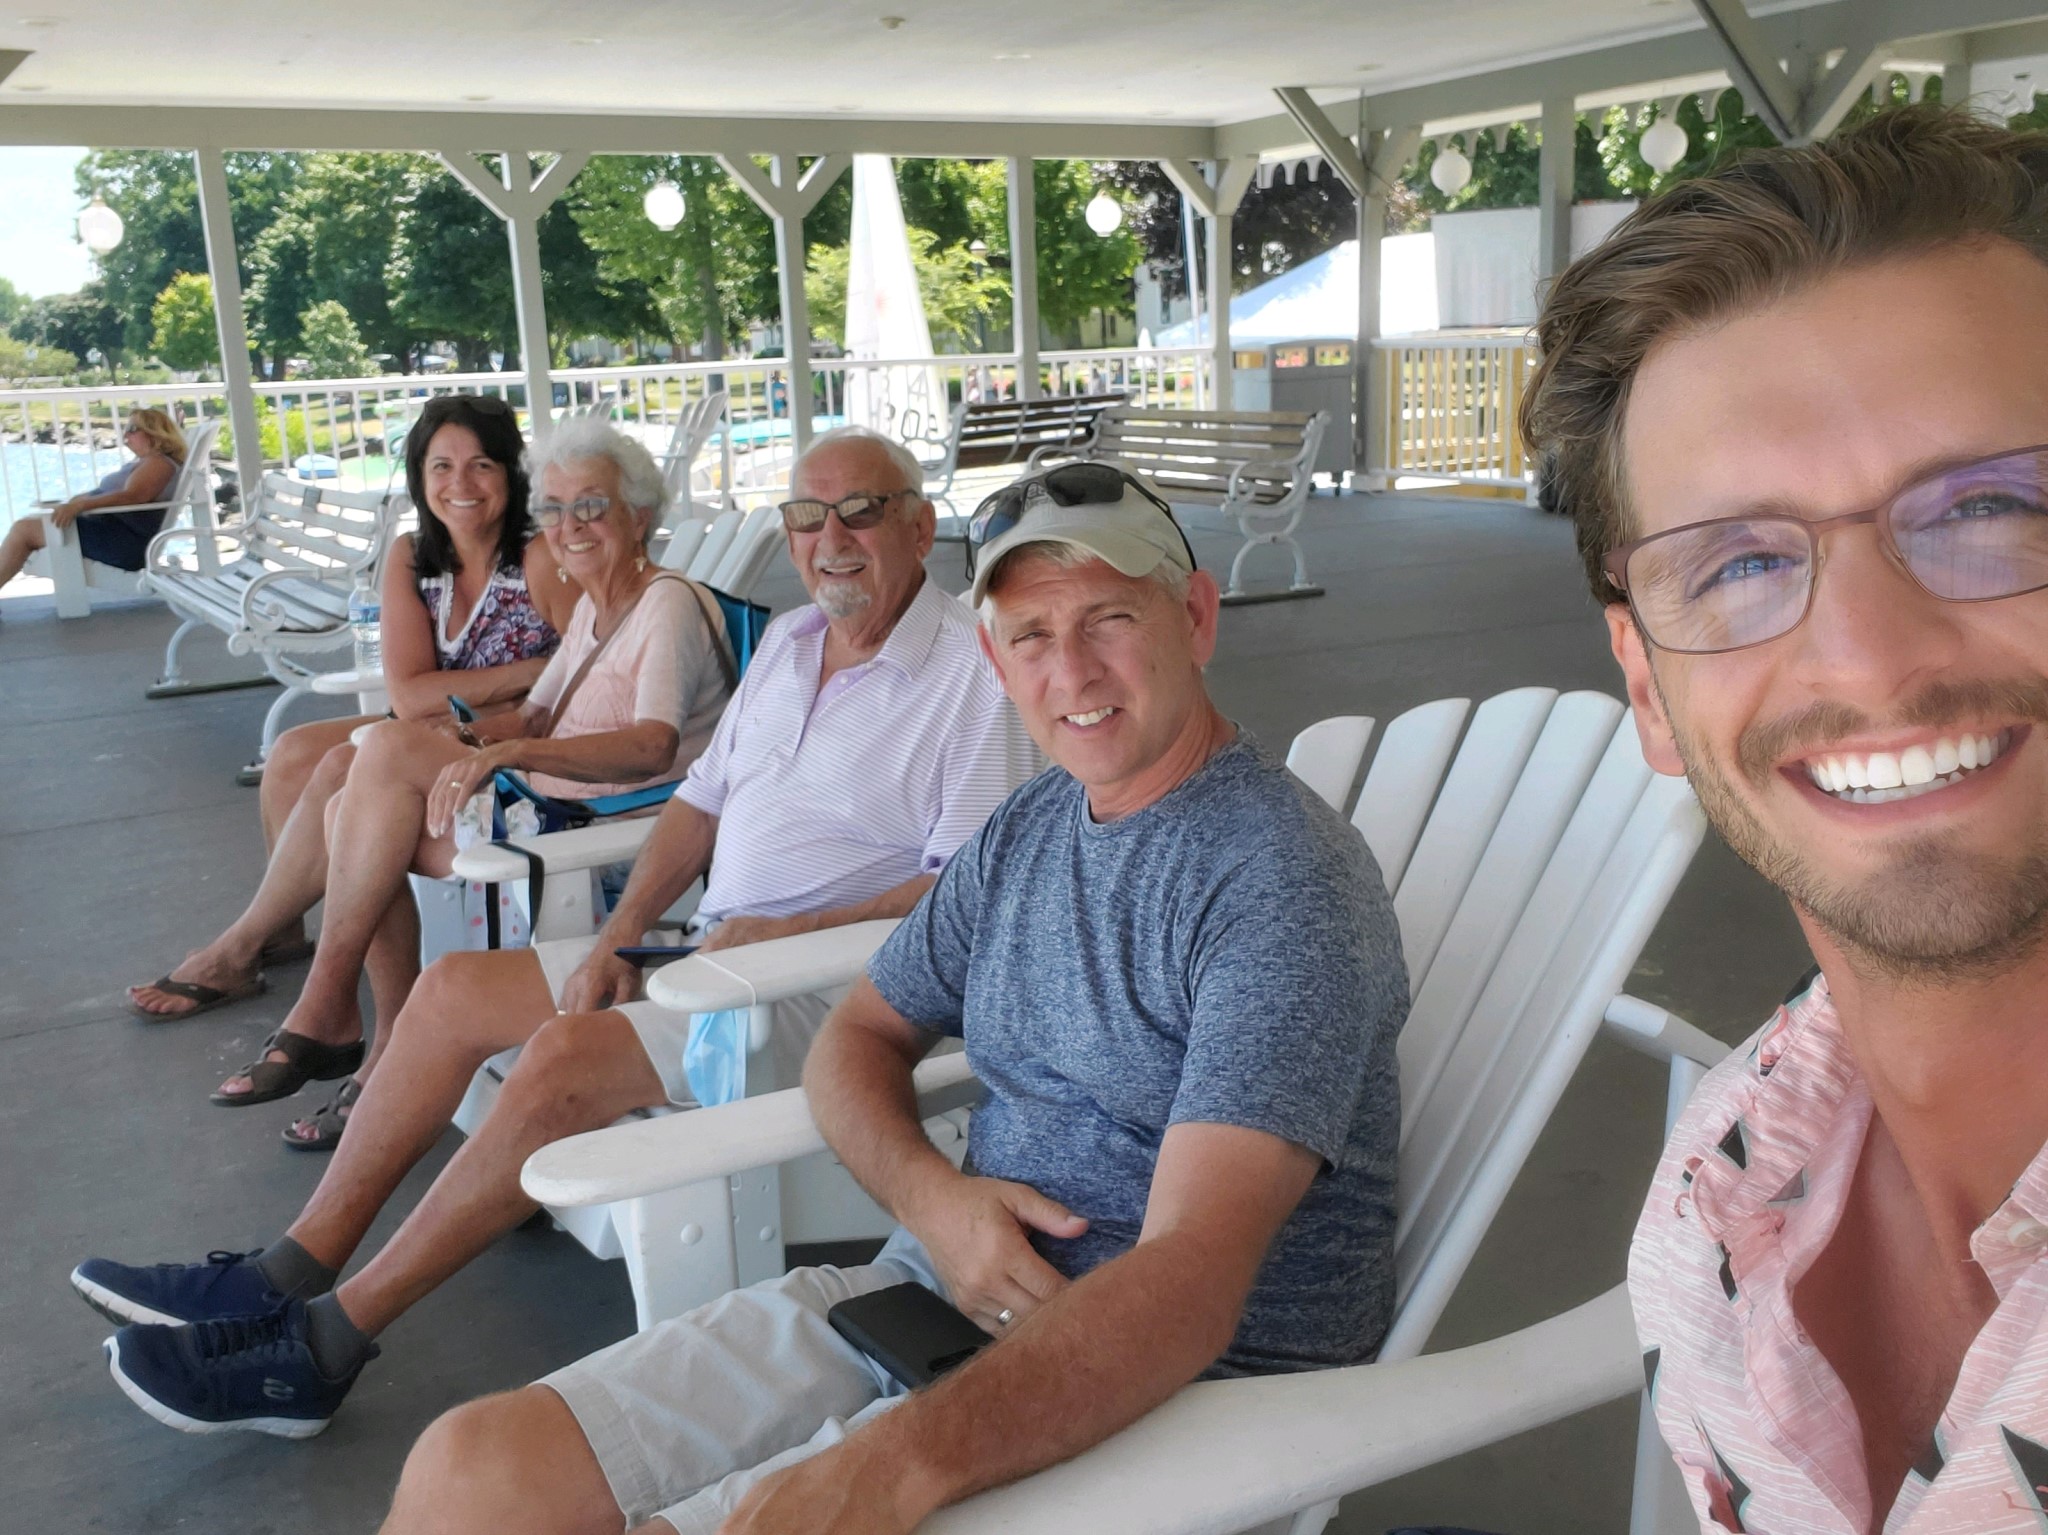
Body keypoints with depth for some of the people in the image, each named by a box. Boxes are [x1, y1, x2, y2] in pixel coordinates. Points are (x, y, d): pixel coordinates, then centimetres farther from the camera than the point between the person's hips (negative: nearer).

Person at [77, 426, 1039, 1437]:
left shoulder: (975, 675, -14)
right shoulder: (786, 641, 13)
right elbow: (703, 797, 16)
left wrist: (790, 932, -21)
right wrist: (619, 935, 3)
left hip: (828, 984, -9)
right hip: (713, 948, 9)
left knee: (568, 1058, -27)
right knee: (454, 990, 3)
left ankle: (323, 1348, -14)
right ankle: (291, 1275, 7)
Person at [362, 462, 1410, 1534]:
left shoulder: (1281, 881, -15)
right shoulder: (1028, 827, 10)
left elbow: (1187, 1284, -25)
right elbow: (858, 1039, 17)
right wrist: (930, 1197, -6)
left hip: (1176, 1385, -6)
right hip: (944, 1291, 6)